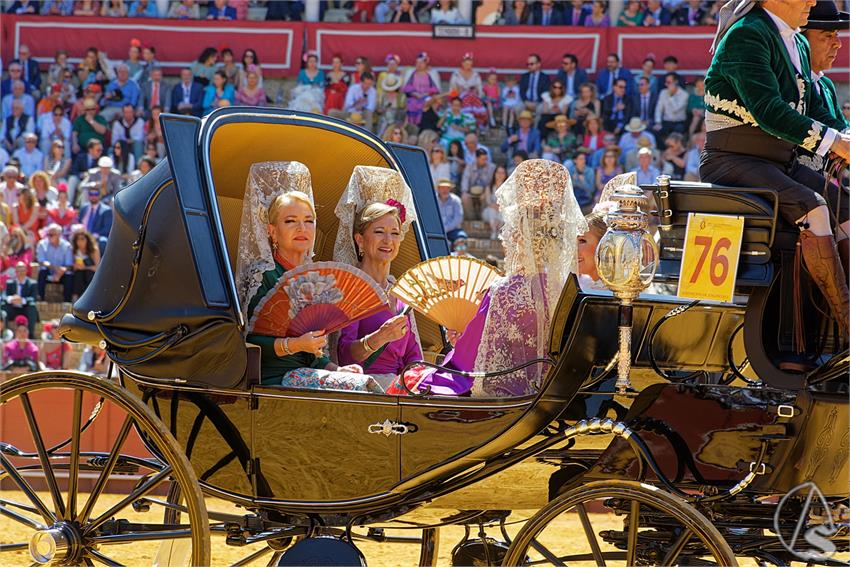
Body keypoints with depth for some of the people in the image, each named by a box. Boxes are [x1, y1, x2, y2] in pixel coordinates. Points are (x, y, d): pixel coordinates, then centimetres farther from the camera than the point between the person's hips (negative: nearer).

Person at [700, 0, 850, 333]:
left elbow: (815, 110, 17)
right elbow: (767, 109, -24)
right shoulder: (746, 35, -13)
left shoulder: (798, 46, 17)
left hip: (781, 163, 9)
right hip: (733, 162, -9)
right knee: (813, 209, -30)